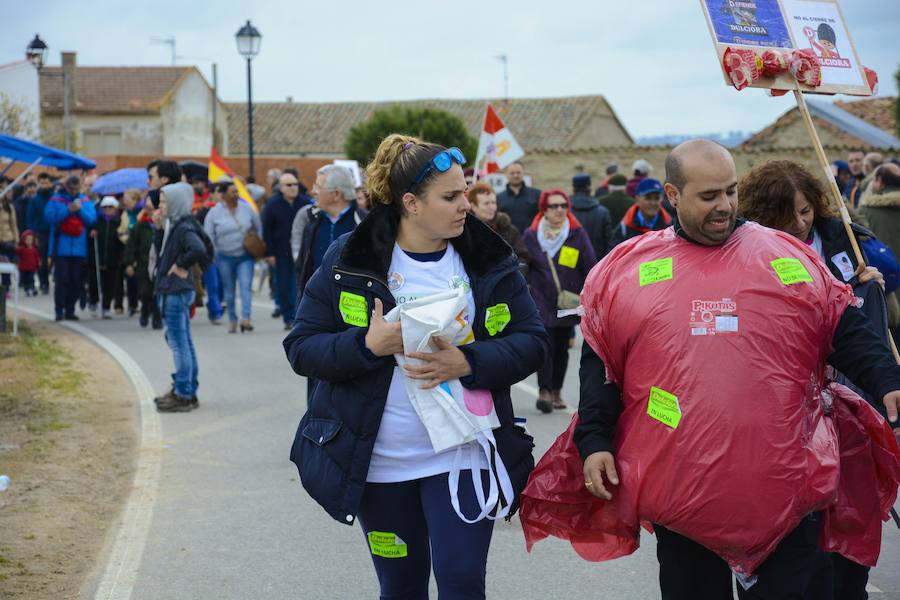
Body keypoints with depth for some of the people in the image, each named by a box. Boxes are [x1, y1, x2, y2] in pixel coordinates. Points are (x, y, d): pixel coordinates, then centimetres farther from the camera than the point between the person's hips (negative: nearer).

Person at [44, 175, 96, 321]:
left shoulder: (85, 201, 10)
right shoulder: (56, 200, 2)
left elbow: (92, 219, 2)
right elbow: (49, 217, -10)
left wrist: (80, 210, -13)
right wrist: (68, 210, -15)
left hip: (79, 248, 3)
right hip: (61, 247, -3)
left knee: (76, 281, 3)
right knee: (61, 280, -7)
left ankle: (70, 310, 12)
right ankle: (59, 310, -1)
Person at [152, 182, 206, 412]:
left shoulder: (184, 228, -17)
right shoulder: (173, 226, 12)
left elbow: (198, 249, -33)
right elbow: (161, 251, 18)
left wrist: (180, 265, -20)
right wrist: (159, 228, 7)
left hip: (176, 292, -10)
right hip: (170, 290, 10)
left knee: (179, 343, -4)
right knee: (183, 343, 14)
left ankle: (183, 395, 1)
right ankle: (188, 392, 22)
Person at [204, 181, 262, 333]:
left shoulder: (246, 209, 3)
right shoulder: (214, 213, -3)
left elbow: (258, 227, 15)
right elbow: (208, 235, 0)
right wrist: (214, 253, -5)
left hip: (245, 256, 1)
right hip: (225, 257, 0)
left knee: (246, 286, -14)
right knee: (229, 290, 7)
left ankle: (246, 318, -22)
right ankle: (232, 320, 17)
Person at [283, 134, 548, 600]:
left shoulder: (490, 261, 0)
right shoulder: (348, 260, -4)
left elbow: (531, 343, -2)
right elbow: (301, 348, -4)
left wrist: (468, 363, -20)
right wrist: (369, 345, -21)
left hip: (461, 456, 0)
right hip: (378, 461, 0)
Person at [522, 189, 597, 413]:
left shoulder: (577, 234, 2)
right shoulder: (531, 235, 2)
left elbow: (590, 267, 4)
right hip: (541, 301, -2)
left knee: (561, 348, 9)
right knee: (545, 346, -13)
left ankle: (556, 391, 20)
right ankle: (544, 391, -15)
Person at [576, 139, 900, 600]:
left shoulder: (789, 258, 3)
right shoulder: (625, 269, 4)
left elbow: (848, 336, 6)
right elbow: (600, 366, 7)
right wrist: (594, 441, -1)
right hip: (677, 489, 0)